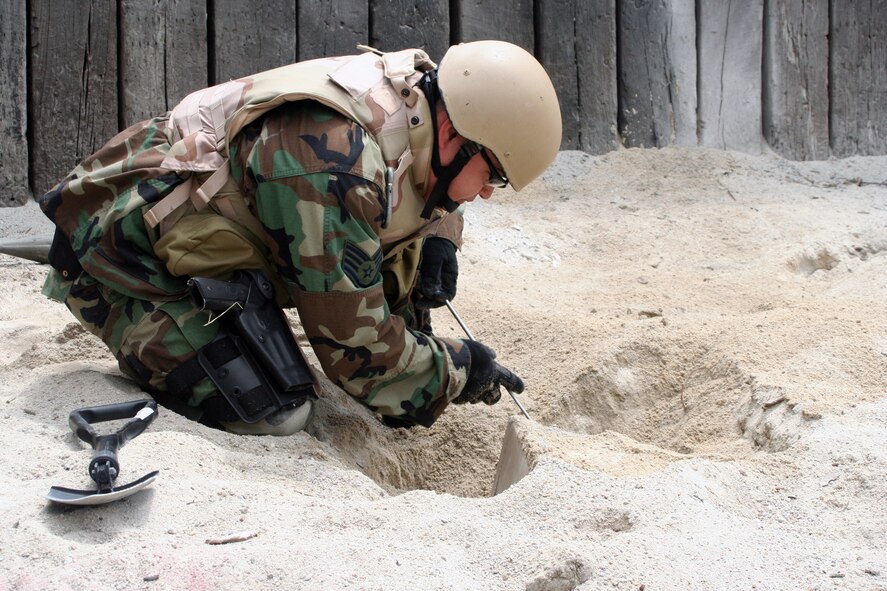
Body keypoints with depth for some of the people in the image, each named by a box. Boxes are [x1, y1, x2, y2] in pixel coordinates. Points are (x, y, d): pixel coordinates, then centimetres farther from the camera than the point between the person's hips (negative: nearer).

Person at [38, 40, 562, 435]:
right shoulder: (332, 165, -32)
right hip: (122, 253, -10)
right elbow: (356, 345, -24)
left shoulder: (406, 97, -4)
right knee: (274, 415, -20)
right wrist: (454, 373, -9)